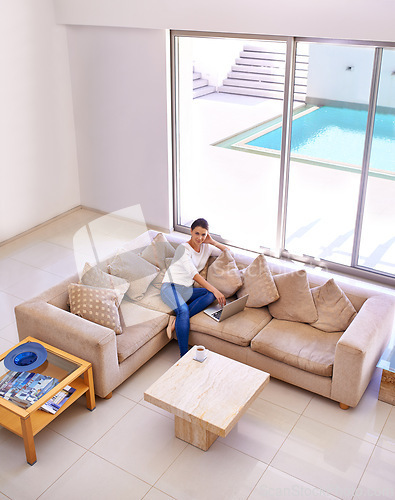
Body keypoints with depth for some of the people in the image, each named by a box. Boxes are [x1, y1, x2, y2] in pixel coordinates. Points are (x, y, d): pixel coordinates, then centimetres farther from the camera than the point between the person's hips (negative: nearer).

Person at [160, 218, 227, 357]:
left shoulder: (206, 248, 13)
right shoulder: (184, 248, -9)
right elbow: (194, 274, -17)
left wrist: (213, 242, 3)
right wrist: (215, 290, -24)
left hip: (187, 290, 7)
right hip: (170, 287, -7)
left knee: (211, 295, -23)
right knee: (183, 309, -37)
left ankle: (177, 321, -26)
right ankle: (184, 355, -36)